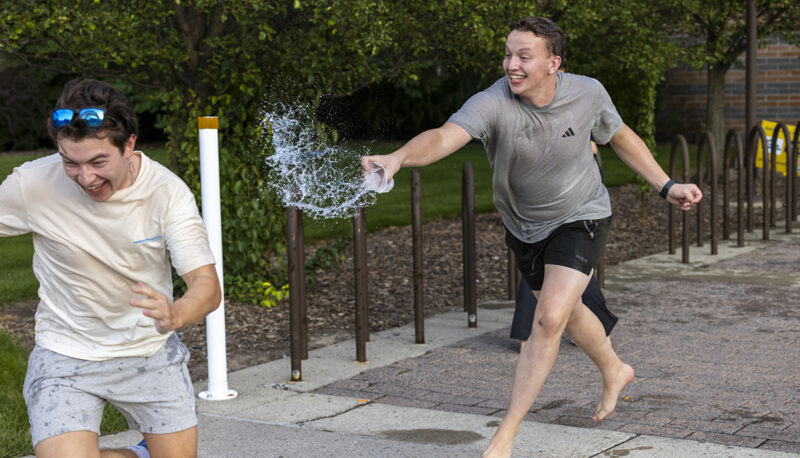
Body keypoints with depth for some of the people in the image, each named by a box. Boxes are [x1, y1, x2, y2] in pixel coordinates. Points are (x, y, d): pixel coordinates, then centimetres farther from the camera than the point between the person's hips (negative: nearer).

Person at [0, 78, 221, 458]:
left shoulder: (168, 191, -18)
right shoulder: (31, 185, -19)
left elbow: (206, 284, -24)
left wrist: (174, 316, -46)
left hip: (152, 352, 1)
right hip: (65, 355, -1)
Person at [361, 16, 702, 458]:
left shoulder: (587, 94, -20)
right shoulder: (493, 104, -28)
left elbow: (622, 138, 1)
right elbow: (443, 136, -47)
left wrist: (666, 186, 2)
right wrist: (398, 157, -67)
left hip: (580, 218, -2)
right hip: (524, 225, 2)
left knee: (549, 319, -19)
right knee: (565, 312, 23)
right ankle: (614, 371, 55)